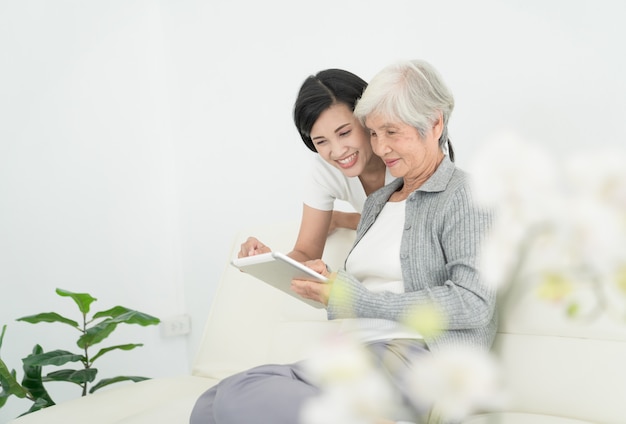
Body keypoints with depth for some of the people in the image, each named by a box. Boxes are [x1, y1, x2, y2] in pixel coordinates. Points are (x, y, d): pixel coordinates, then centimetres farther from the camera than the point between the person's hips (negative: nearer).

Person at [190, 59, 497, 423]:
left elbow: (473, 304, -15)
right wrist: (327, 281, 3)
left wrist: (362, 301, -15)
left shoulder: (466, 196, -2)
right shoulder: (378, 201, 24)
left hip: (415, 356, -8)